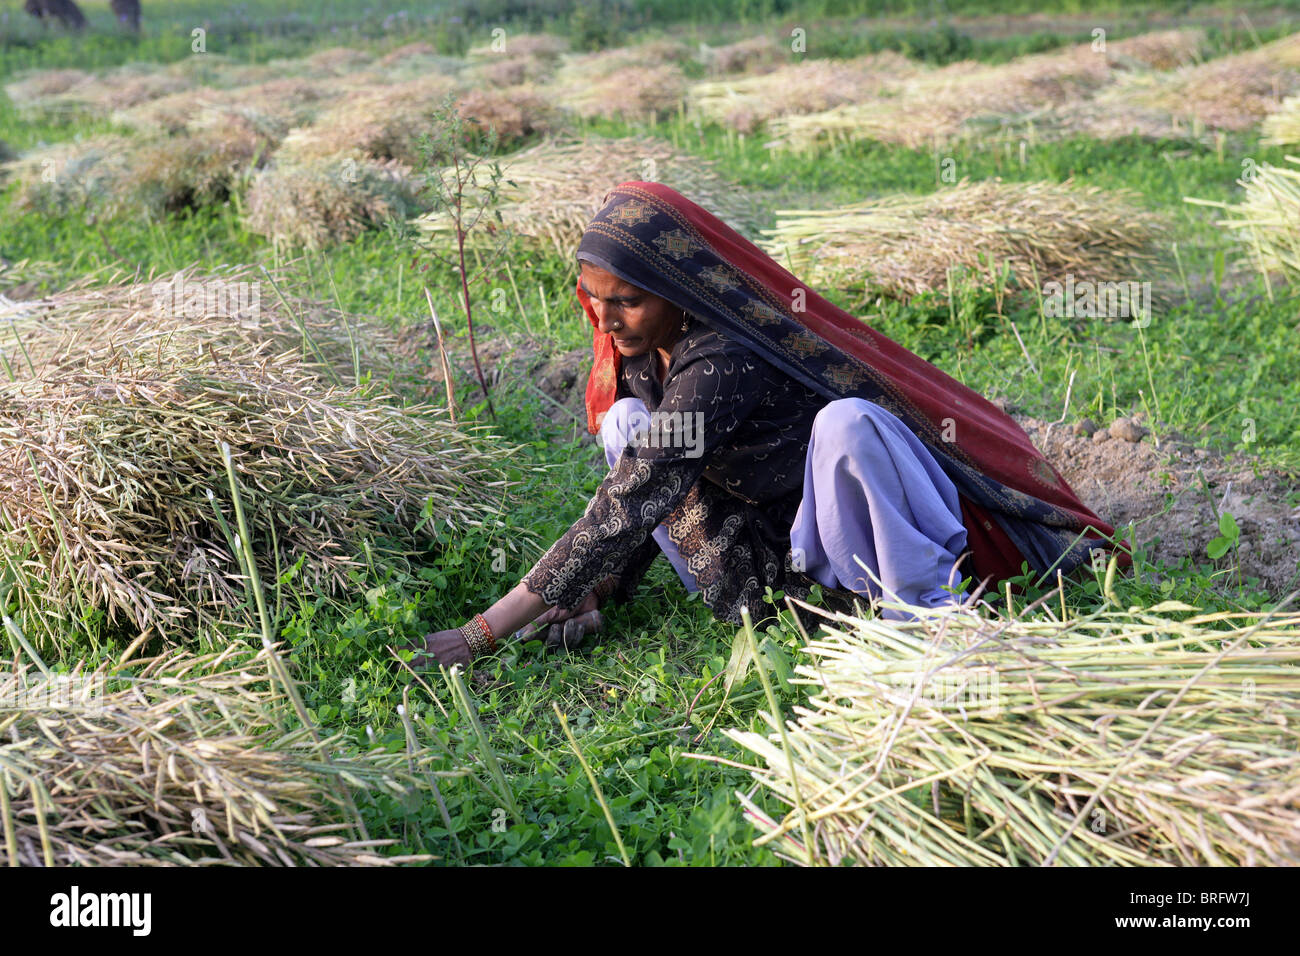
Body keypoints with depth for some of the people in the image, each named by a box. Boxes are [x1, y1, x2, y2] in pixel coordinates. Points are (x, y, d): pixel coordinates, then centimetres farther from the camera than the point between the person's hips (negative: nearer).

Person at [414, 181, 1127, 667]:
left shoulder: (719, 367, -31)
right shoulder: (643, 350, -5)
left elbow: (626, 510, -34)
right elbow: (629, 496, 4)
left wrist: (483, 633, -32)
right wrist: (593, 595, -10)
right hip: (792, 549, 8)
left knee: (845, 421, -41)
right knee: (626, 425, -7)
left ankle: (921, 606, -20)